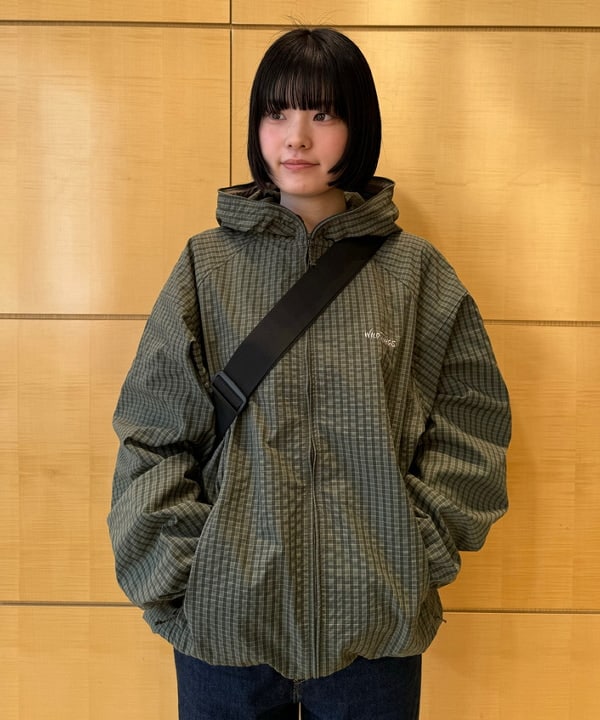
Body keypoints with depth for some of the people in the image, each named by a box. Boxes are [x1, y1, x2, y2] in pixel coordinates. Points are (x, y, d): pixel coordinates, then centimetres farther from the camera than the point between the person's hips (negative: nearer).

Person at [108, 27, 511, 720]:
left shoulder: (414, 271, 0)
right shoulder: (207, 265, -1)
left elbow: (472, 420, 4)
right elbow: (153, 435, -1)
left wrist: (423, 546, -2)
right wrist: (175, 580, -5)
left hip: (375, 620, 1)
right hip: (224, 617, 0)